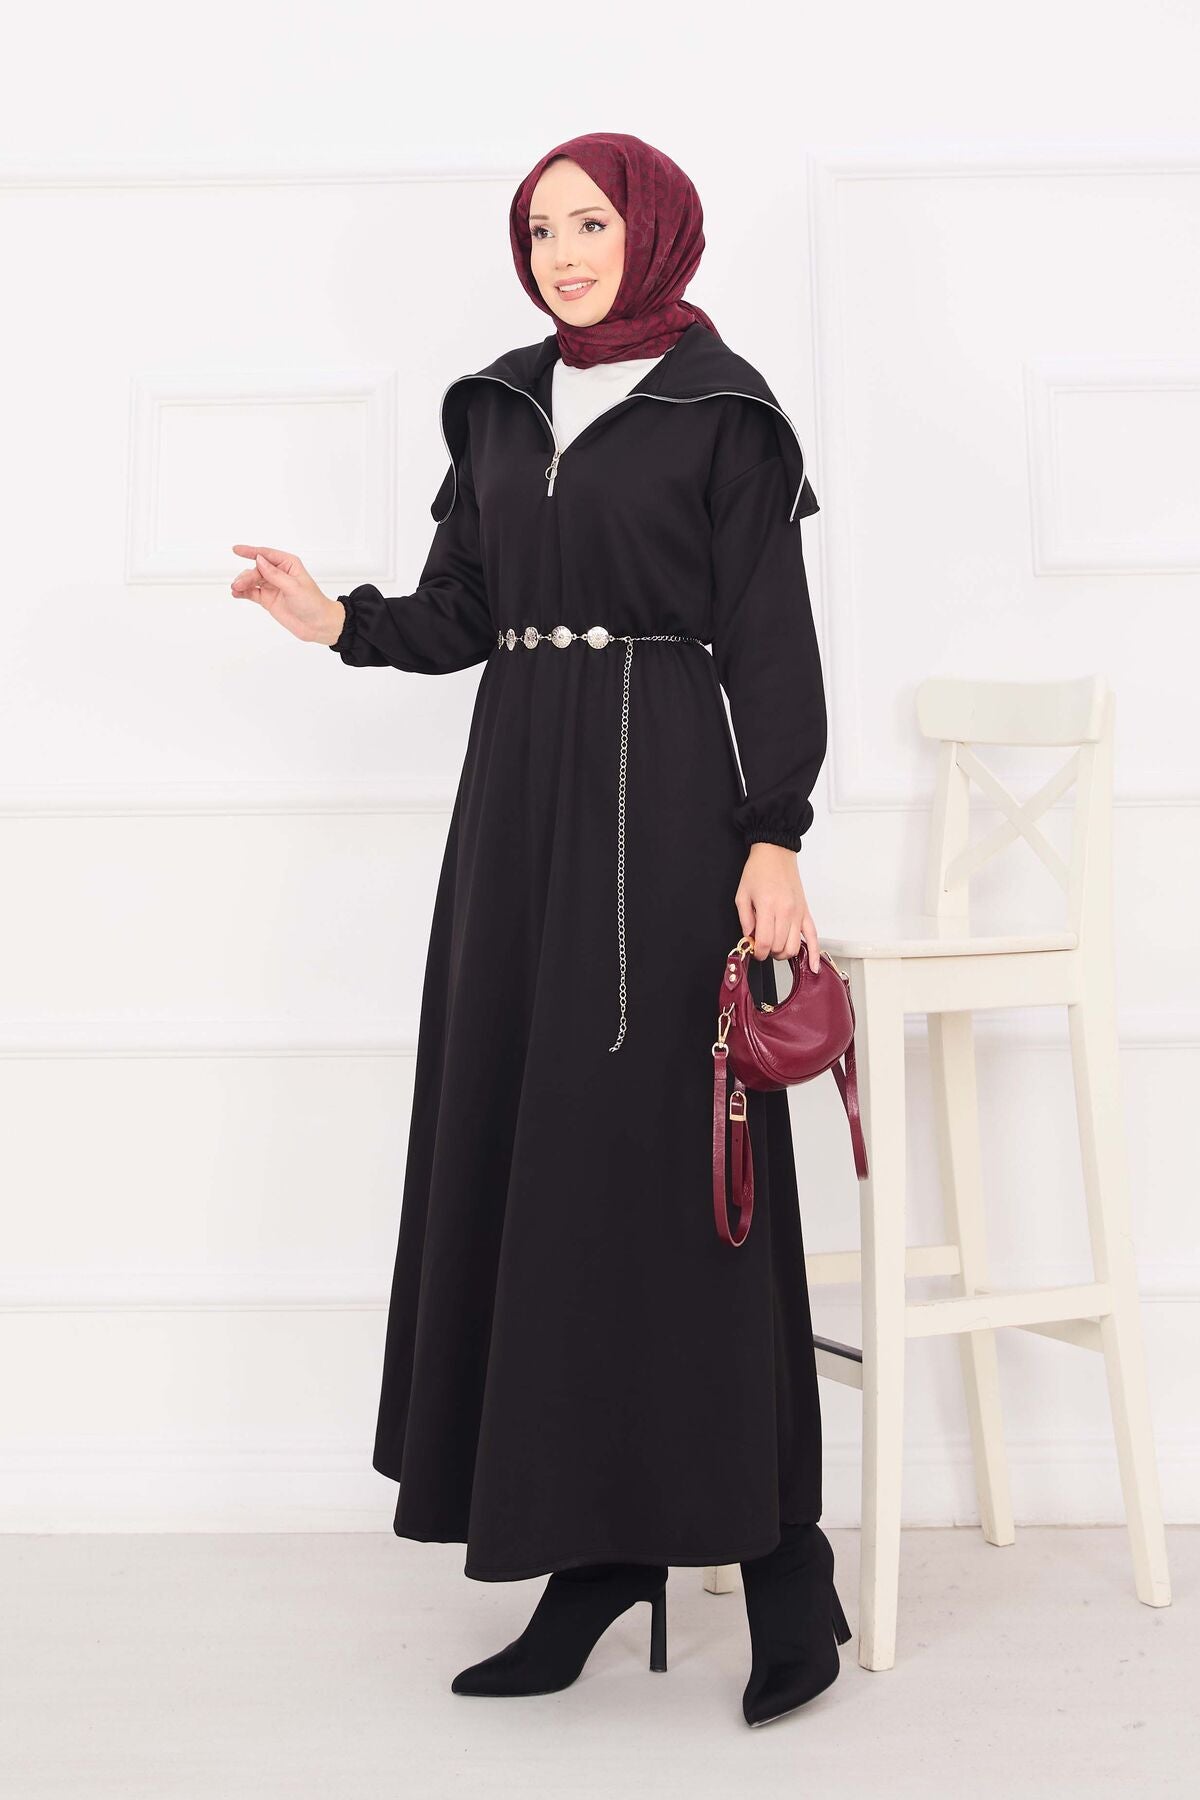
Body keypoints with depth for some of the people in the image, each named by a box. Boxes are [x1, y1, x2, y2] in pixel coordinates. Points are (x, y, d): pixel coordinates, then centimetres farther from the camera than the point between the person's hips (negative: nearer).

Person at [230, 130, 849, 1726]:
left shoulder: (722, 410, 0)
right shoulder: (500, 407, 17)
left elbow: (771, 640, -5)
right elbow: (463, 611, 15)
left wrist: (773, 839, -14)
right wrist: (342, 622, -4)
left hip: (664, 794, -6)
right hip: (520, 796, 6)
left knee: (675, 1164, -8)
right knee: (522, 1155, 2)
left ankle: (781, 1559, 3)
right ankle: (594, 1541, 12)